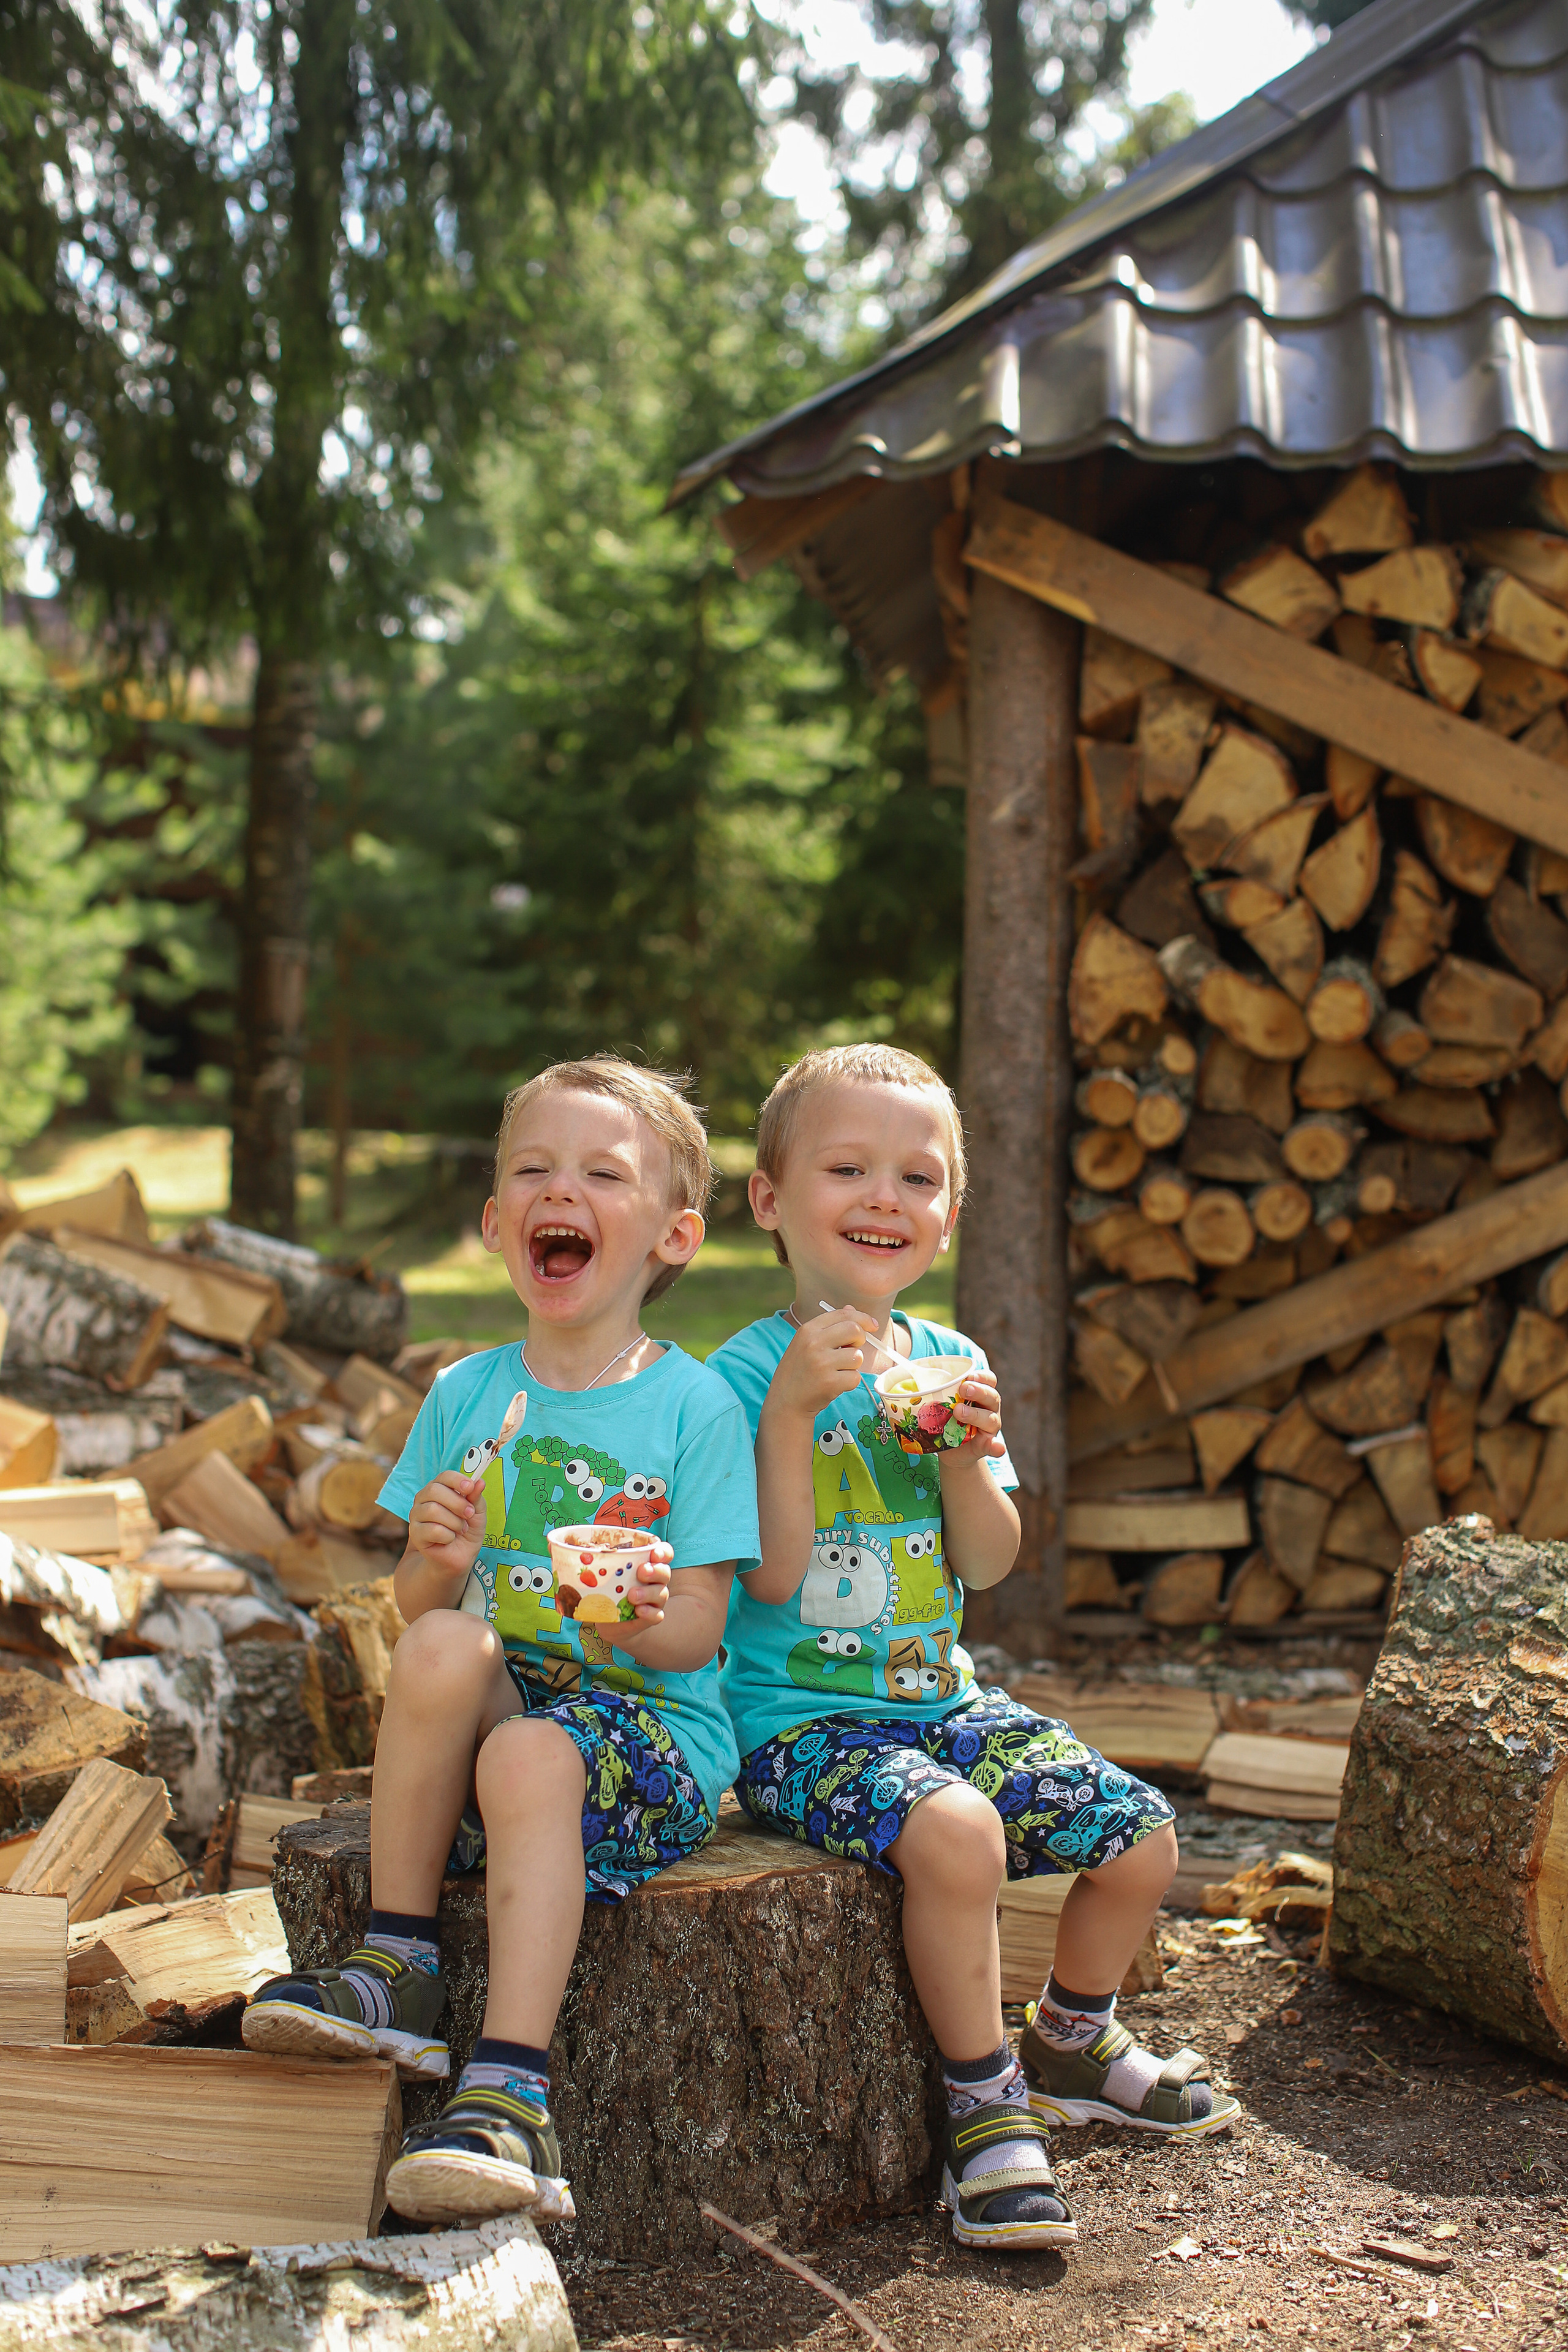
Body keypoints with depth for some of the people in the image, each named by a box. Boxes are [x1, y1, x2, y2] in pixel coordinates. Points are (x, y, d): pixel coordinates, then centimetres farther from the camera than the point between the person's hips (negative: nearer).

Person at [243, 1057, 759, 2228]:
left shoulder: (694, 1405, -4)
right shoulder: (465, 1395, 7)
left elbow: (699, 1635, -6)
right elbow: (418, 1612, 8)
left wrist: (642, 1618, -30)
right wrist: (437, 1562, -15)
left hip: (653, 1728, -3)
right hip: (500, 1699, 3)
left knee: (530, 1756, -34)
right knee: (441, 1649, -29)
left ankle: (511, 2095, -35)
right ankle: (397, 1973, -17)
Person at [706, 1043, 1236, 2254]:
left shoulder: (949, 1361, 7)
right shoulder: (749, 1370, -11)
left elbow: (989, 1565, 5)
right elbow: (772, 1575, -19)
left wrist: (965, 1456, -14)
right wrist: (794, 1406, -27)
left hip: (940, 1698, 6)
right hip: (799, 1718, -6)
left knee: (1142, 1836, -4)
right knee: (956, 1831, -33)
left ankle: (1071, 2041, 25)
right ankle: (988, 2102, -10)